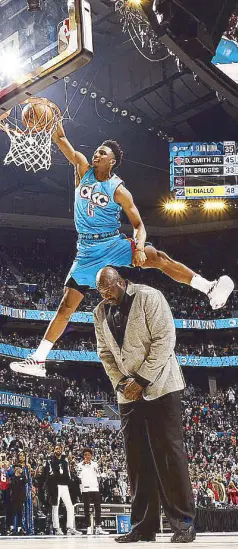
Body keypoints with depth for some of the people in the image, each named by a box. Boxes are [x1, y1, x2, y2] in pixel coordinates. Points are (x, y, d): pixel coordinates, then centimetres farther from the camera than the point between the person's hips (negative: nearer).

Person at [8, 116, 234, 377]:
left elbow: (138, 224, -5)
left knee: (158, 257, -26)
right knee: (67, 304, 0)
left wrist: (139, 247, -26)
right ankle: (38, 360, 4)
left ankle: (210, 289, -28)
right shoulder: (83, 170, 2)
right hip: (87, 250, 2)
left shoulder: (119, 190, -5)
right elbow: (61, 140, -6)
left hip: (114, 244, -2)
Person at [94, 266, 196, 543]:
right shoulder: (100, 312, 8)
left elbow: (164, 340, -14)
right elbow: (105, 352, 12)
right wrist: (121, 382, -4)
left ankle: (183, 523, -2)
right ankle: (143, 526, 6)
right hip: (128, 393, 5)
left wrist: (141, 380, -16)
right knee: (137, 458, 2)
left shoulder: (149, 297, -9)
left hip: (160, 387, -5)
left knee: (168, 453, -8)